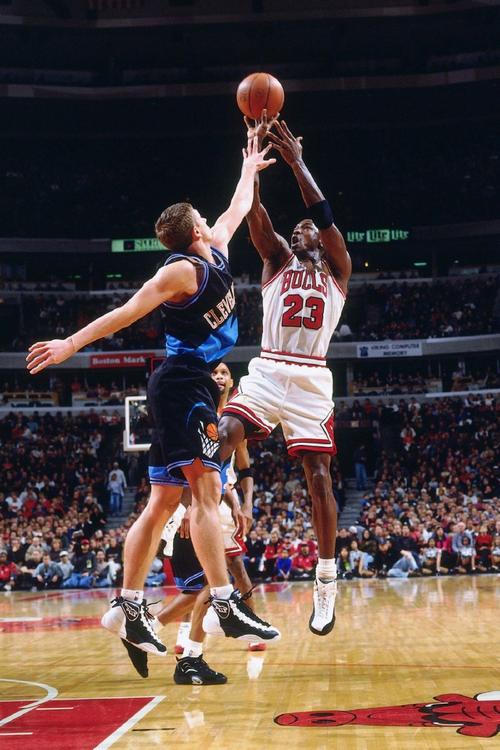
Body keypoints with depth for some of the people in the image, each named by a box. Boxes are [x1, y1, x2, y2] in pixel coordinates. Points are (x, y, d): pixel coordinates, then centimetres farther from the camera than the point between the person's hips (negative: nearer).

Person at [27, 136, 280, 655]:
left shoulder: (215, 256, 16)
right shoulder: (183, 270, -9)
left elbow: (235, 211, 35)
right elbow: (127, 313, -14)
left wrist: (249, 169, 46)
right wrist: (72, 343, -18)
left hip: (190, 388, 10)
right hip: (183, 385, -10)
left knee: (163, 502, 7)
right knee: (205, 489, -17)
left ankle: (128, 608, 7)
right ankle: (225, 607, -24)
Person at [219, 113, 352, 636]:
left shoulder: (337, 269, 11)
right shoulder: (277, 261, 17)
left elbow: (325, 215, -5)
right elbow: (254, 213, 2)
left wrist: (296, 161, -9)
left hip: (310, 379, -2)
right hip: (265, 371, 2)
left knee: (318, 475, -3)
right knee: (222, 438, -23)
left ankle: (326, 582, 6)